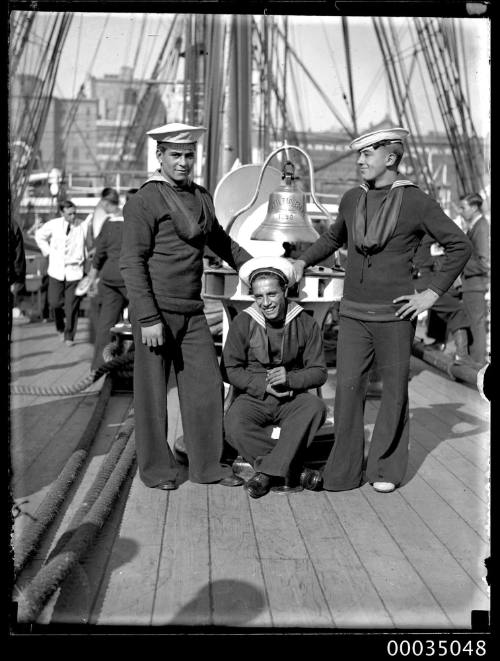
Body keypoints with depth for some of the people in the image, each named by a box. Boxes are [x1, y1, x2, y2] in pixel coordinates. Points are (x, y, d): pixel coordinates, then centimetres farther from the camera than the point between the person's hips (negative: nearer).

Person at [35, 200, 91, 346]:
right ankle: (60, 327, 32)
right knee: (55, 303, 2)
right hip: (56, 270, 2)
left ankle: (69, 337, 12)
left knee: (72, 306, -2)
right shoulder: (53, 225, -1)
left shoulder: (83, 226, -5)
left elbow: (89, 244, 9)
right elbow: (39, 235, 16)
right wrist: (48, 251, 8)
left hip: (75, 271, -1)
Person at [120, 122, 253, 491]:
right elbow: (132, 262, -12)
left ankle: (208, 465, 17)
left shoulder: (202, 198, 14)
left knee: (207, 385, 5)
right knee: (152, 391, 3)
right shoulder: (144, 201, -7)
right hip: (156, 310, -6)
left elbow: (221, 242, 29)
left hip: (193, 311, 6)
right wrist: (148, 319, -17)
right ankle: (157, 469, 16)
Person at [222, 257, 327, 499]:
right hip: (253, 397, 0)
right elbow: (230, 369, -1)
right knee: (234, 426, -31)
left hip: (292, 399, 1)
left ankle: (268, 472, -29)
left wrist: (289, 379, -20)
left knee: (315, 407, -32)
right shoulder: (242, 323, -3)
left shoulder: (305, 324, -1)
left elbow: (319, 372, 0)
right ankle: (294, 470, -22)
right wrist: (264, 385, -16)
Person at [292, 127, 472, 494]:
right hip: (353, 312, 4)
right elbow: (333, 236, 29)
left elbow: (460, 245, -2)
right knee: (348, 388, -1)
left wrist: (433, 292, -6)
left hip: (395, 313, -3)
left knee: (394, 391, 6)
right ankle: (344, 472, 10)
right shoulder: (352, 199, 9)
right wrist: (303, 260, 19)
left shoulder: (417, 202, -5)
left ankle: (387, 468, 21)